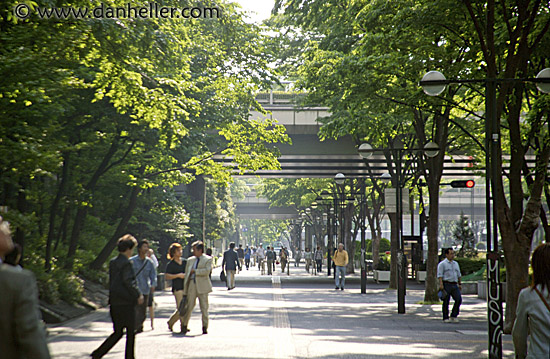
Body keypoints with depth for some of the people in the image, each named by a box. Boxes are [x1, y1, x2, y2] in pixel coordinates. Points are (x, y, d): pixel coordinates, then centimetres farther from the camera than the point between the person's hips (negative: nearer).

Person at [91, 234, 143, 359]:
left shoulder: (112, 262, 11)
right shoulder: (126, 263, -14)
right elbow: (128, 281, -21)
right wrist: (138, 295, -15)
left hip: (114, 302, 8)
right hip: (126, 302, -8)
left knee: (118, 332, 13)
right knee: (130, 332, 6)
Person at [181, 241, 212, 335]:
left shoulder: (208, 259, 2)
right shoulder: (190, 260, 15)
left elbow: (207, 271, -15)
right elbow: (186, 274, 15)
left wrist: (195, 271, -9)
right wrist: (185, 290, 11)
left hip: (202, 286, -3)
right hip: (192, 285, 3)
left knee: (204, 307, 1)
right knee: (189, 306, -2)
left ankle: (205, 327, 10)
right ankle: (184, 325, 9)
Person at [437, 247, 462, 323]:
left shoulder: (456, 264, 19)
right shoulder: (442, 264, -1)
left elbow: (458, 275, 25)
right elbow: (440, 275, -8)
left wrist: (460, 284, 20)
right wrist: (441, 284, -19)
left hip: (454, 285, 5)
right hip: (446, 285, -5)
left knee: (458, 299, -8)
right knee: (446, 302, -2)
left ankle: (454, 316, 2)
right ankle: (445, 318, 7)